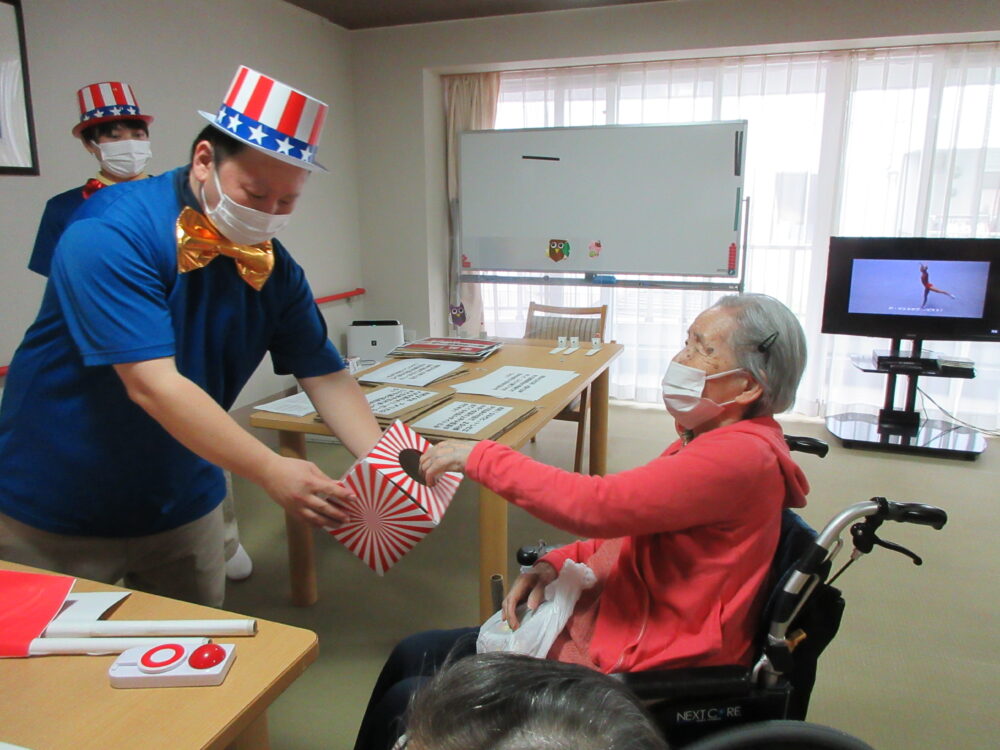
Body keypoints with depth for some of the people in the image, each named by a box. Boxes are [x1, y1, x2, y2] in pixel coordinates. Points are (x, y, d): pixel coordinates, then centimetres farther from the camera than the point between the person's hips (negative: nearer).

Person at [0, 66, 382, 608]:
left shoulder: (274, 266, -6)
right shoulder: (111, 235, -23)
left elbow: (325, 376, -7)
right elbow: (153, 385, -32)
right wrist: (270, 472, -39)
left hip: (184, 508, 5)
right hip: (56, 519, -4)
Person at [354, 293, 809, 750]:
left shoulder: (742, 456, -22)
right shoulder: (708, 439, 9)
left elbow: (598, 506, -30)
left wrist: (480, 457, -20)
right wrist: (553, 565, -1)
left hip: (631, 669, -9)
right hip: (602, 631, 10)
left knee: (403, 709, -5)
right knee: (412, 655, 12)